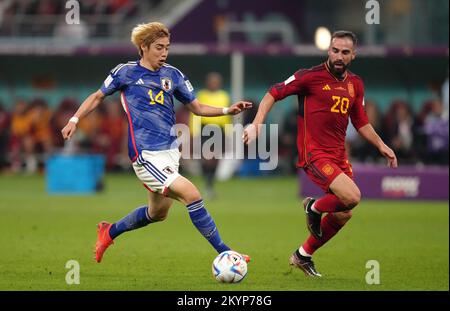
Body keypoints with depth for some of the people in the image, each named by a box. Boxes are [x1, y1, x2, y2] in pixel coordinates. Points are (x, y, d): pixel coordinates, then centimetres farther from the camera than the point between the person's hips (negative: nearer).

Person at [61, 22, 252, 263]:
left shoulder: (172, 75, 10)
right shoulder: (126, 72, -2)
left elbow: (197, 107, 15)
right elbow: (98, 97, 11)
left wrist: (227, 111, 1)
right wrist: (74, 119, 1)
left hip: (170, 151, 7)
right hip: (146, 154, -7)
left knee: (157, 213, 18)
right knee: (192, 195, -19)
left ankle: (109, 232, 42)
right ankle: (224, 254, -15)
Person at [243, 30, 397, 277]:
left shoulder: (355, 84, 11)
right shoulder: (311, 76, -8)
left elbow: (361, 122, 22)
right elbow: (274, 94, -4)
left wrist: (381, 146, 15)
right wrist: (256, 125, -13)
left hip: (339, 155, 7)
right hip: (314, 154, -7)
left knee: (343, 215, 8)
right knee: (352, 197, -24)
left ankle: (303, 256, 27)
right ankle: (314, 207, 8)